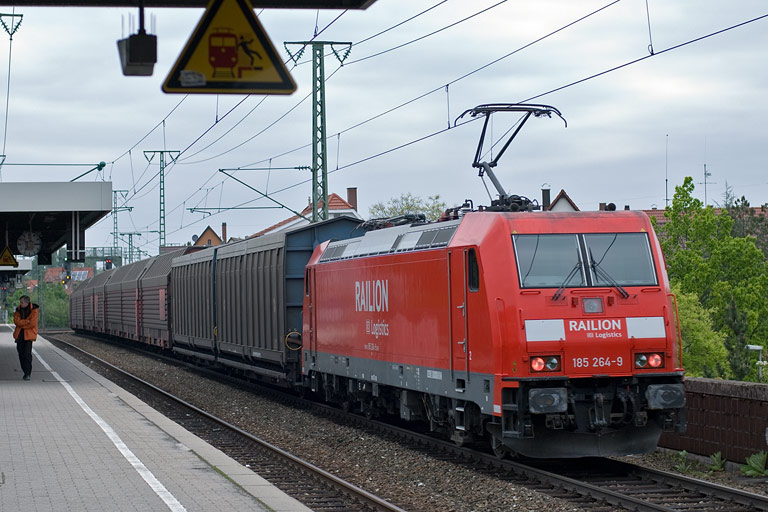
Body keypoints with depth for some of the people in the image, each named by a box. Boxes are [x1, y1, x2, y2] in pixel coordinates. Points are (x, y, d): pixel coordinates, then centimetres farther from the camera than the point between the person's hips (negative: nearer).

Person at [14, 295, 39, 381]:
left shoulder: (34, 310, -9)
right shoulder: (19, 310, 6)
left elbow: (32, 323, -17)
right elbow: (16, 321, -6)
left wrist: (21, 324, -9)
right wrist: (26, 321, -17)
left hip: (29, 334, -5)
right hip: (20, 334, 5)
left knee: (27, 354, -14)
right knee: (21, 354, 7)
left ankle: (27, 374, -11)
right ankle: (26, 371, 22)